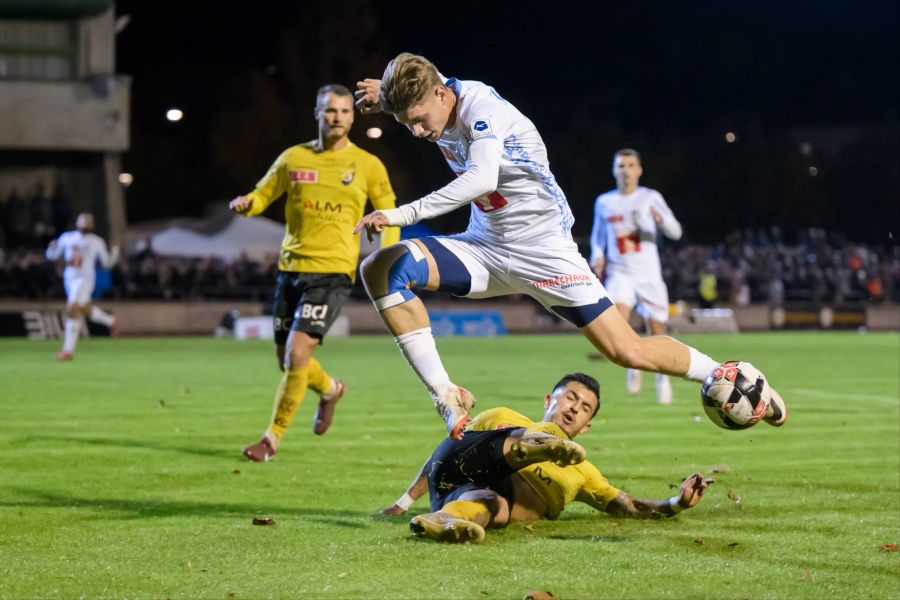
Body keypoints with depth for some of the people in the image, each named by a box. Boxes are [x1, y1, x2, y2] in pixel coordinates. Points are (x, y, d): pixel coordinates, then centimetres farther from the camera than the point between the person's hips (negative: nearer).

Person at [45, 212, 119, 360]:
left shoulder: (97, 241, 2)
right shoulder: (67, 237, 8)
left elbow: (107, 263, 9)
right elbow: (53, 255, 13)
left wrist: (115, 252, -10)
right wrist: (52, 247, -9)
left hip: (85, 279, -5)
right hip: (69, 278, 5)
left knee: (73, 309, -22)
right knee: (86, 311, 16)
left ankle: (68, 350, -19)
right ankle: (110, 321, 48)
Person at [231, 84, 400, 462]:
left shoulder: (367, 165, 2)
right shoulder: (293, 158, 7)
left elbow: (388, 214, 11)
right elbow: (263, 194, 16)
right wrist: (246, 203, -8)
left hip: (332, 271, -4)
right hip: (291, 268, 4)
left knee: (297, 353, -17)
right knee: (287, 360, 10)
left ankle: (273, 437, -3)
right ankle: (330, 388, 43)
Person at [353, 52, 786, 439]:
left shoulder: (481, 108, -23)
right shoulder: (437, 96, -2)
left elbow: (481, 180, -41)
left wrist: (404, 214, -43)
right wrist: (384, 96, 4)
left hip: (542, 248, -7)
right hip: (485, 246, 7)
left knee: (626, 351, -9)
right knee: (380, 269, -16)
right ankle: (447, 397, -16)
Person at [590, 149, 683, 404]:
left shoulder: (651, 198, 3)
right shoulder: (604, 202, 9)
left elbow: (676, 233, -1)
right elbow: (597, 236, 23)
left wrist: (661, 218, -23)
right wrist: (598, 257, 3)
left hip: (648, 274, -1)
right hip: (619, 273, 1)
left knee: (657, 331, -1)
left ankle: (662, 376, 25)